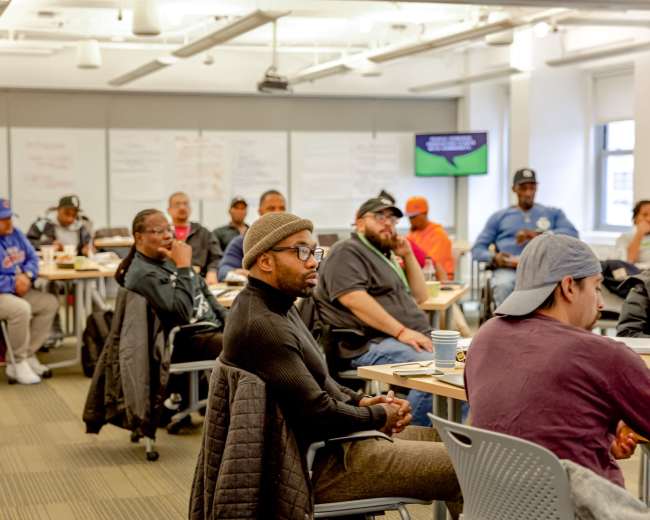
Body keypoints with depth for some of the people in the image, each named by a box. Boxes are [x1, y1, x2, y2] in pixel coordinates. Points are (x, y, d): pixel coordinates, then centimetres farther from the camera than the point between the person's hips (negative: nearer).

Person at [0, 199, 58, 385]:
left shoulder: (15, 234, 8)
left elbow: (32, 258, 11)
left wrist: (27, 275, -10)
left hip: (19, 291, 9)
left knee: (50, 303, -3)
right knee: (21, 309, -33)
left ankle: (28, 355, -1)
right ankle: (19, 363, -15)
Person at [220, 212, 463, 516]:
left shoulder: (276, 306, 9)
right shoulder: (262, 326, -24)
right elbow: (320, 413, -24)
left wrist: (359, 402, 5)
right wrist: (379, 417, -8)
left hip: (325, 440, 11)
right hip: (320, 465, -11)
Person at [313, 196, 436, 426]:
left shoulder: (386, 257, 28)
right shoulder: (346, 252, 0)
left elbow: (420, 296, 29)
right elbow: (354, 299, -16)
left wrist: (408, 256, 16)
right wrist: (401, 332, -22)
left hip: (413, 338, 10)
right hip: (373, 345, -9)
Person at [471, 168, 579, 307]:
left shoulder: (553, 213, 25)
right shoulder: (499, 217, 24)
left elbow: (572, 234, 5)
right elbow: (477, 249, 16)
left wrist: (537, 235, -8)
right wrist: (494, 258, -9)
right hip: (508, 268, 0)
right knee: (503, 286, -37)